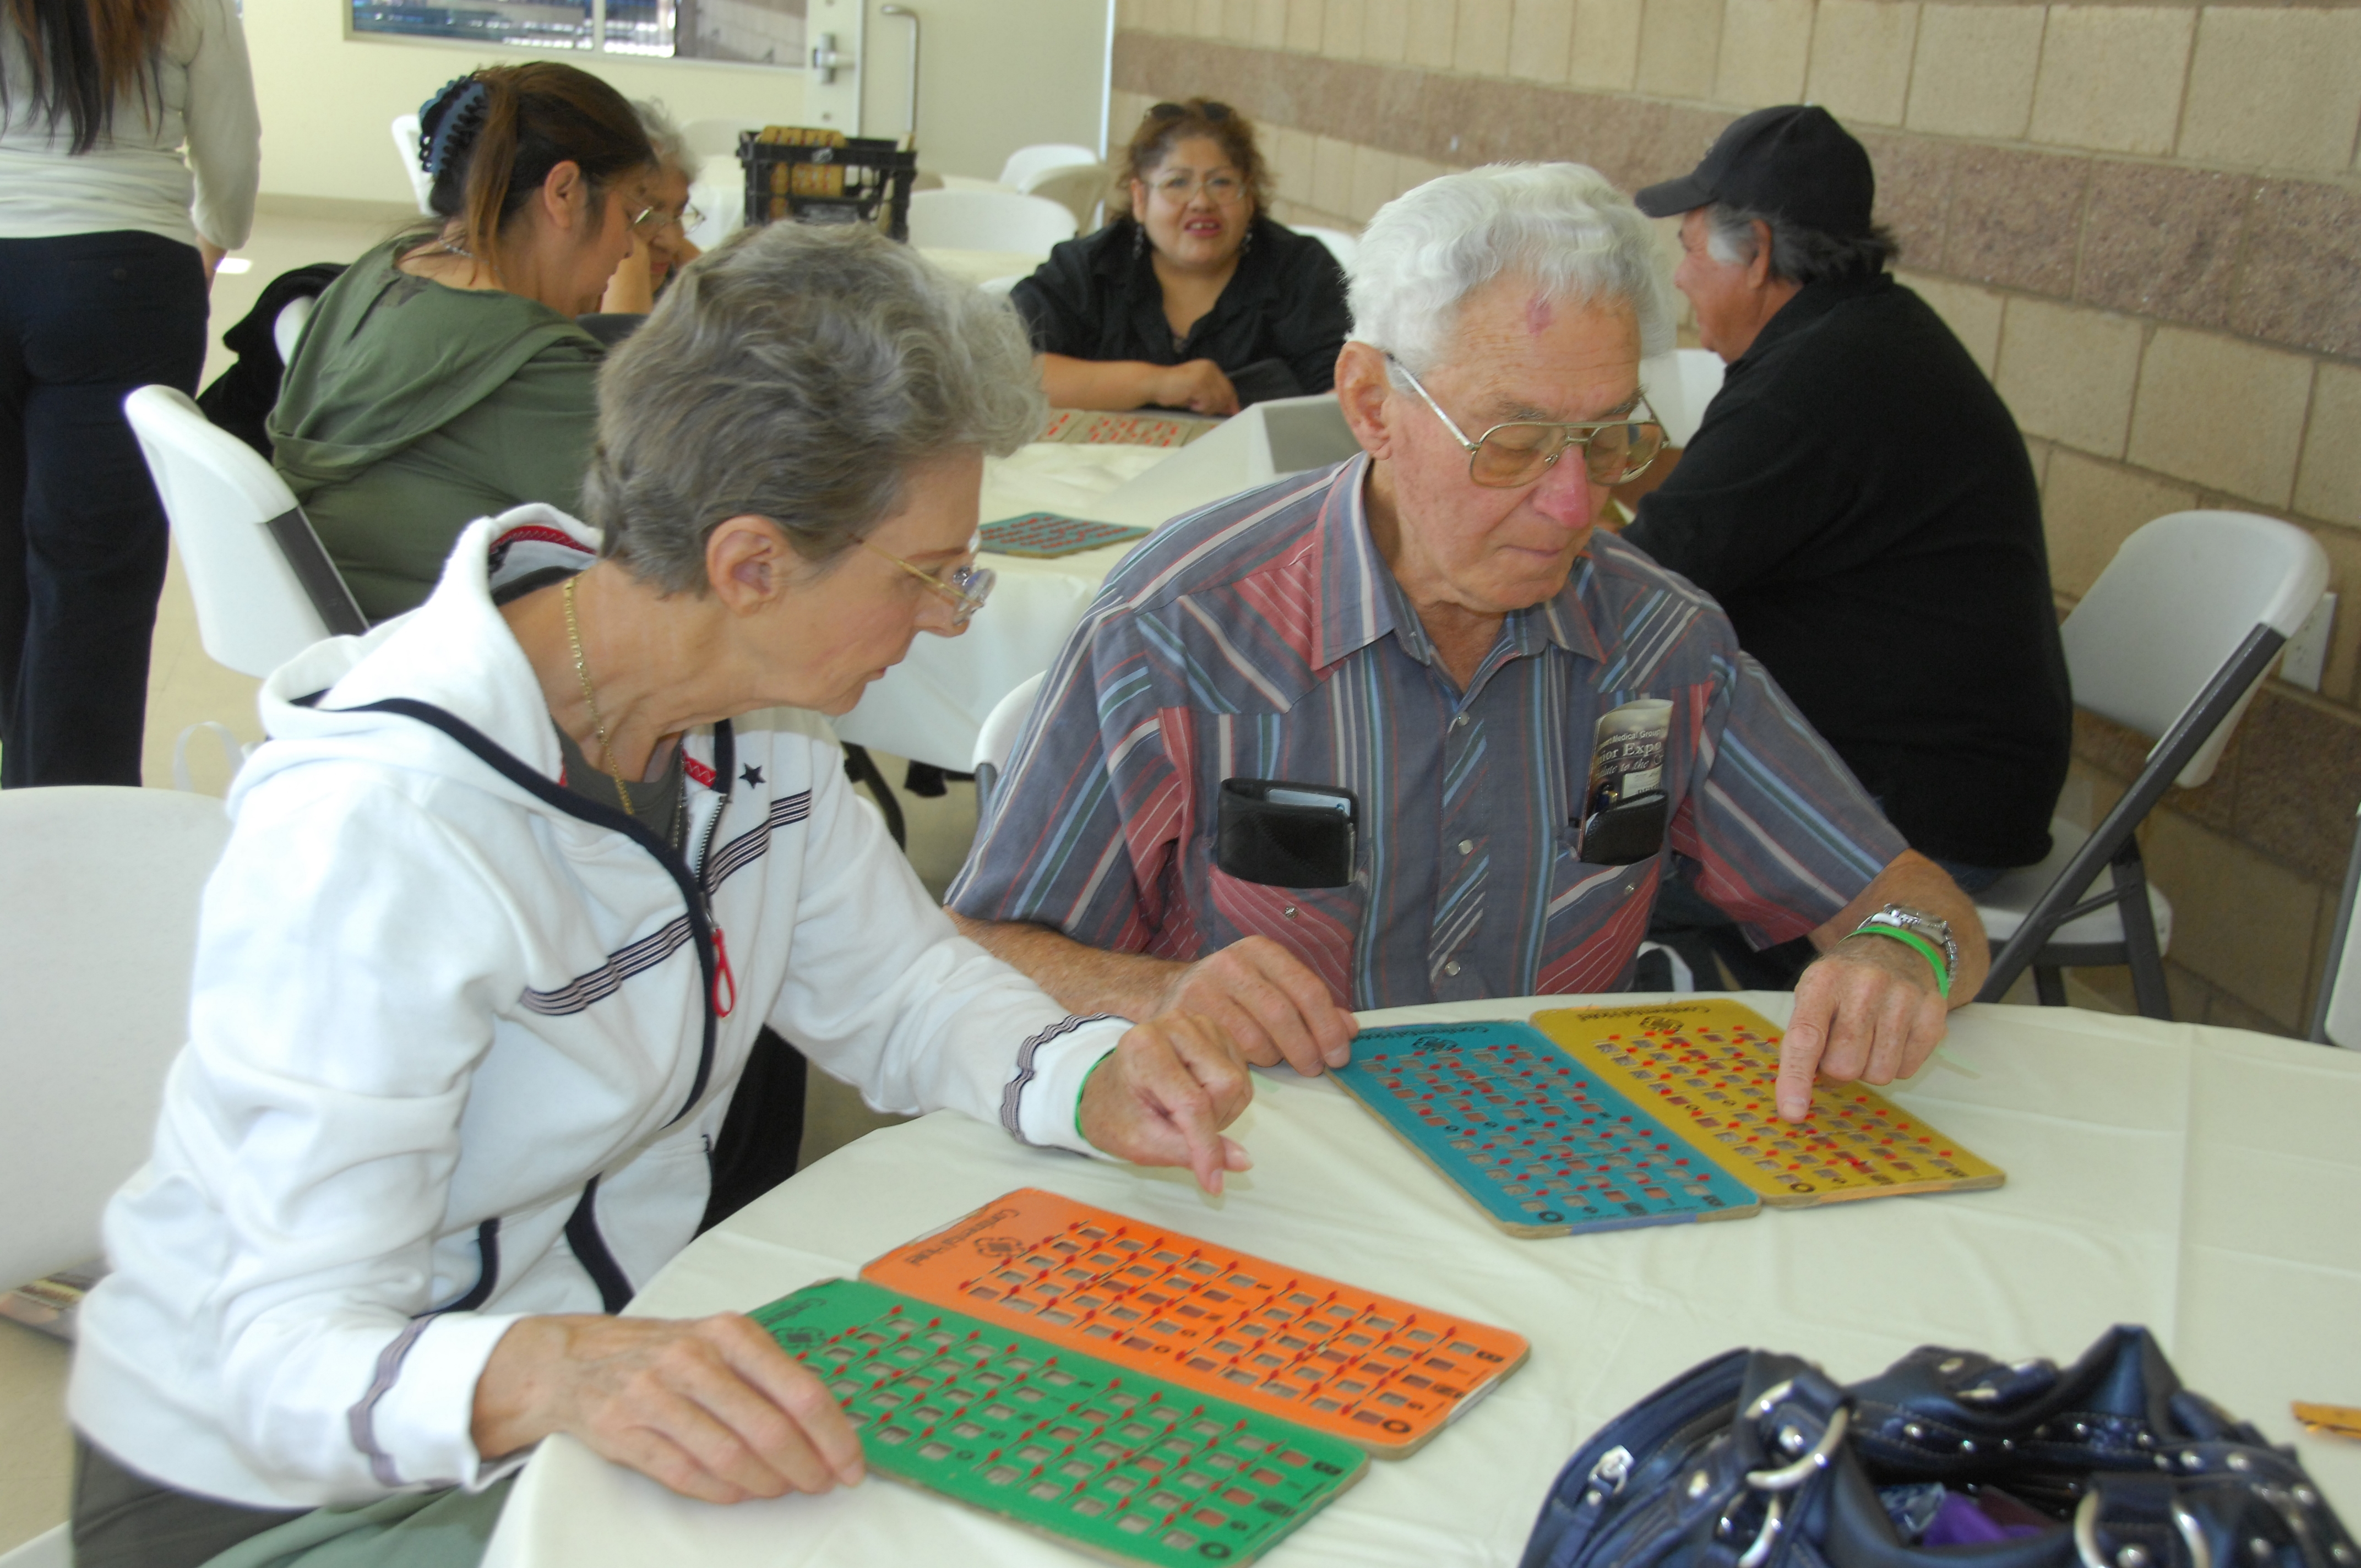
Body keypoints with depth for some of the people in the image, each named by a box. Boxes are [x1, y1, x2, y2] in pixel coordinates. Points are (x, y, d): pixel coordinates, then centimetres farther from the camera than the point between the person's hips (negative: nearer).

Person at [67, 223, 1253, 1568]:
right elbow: (292, 1352, -29)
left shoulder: (753, 715, -5)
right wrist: (541, 1375, -49)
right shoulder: (377, 834, -29)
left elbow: (900, 981, 5)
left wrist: (1089, 1086, -14)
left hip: (617, 1351, 7)